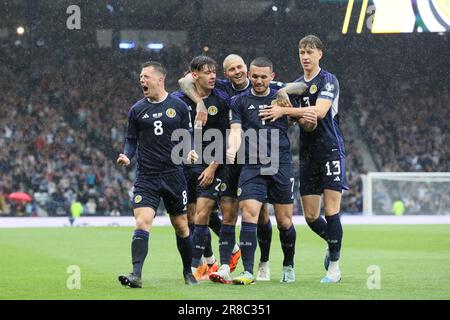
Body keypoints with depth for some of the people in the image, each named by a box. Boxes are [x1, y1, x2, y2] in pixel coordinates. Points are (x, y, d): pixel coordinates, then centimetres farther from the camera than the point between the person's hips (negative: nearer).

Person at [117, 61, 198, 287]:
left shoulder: (178, 106, 3)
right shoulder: (137, 110, 5)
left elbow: (187, 136, 9)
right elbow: (131, 140, 10)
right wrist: (126, 157, -9)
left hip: (173, 174, 0)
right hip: (146, 177, 0)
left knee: (181, 227, 9)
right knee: (142, 223, -17)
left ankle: (188, 272, 26)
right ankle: (136, 275, -21)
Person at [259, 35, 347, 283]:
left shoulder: (328, 80, -5)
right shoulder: (296, 85, 16)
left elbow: (320, 111, -19)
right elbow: (295, 119, 15)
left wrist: (285, 111, -18)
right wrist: (303, 118, -9)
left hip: (331, 150, -6)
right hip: (307, 155, 6)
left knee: (331, 211, -9)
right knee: (310, 216, 4)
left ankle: (334, 267, -1)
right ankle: (332, 243, 32)